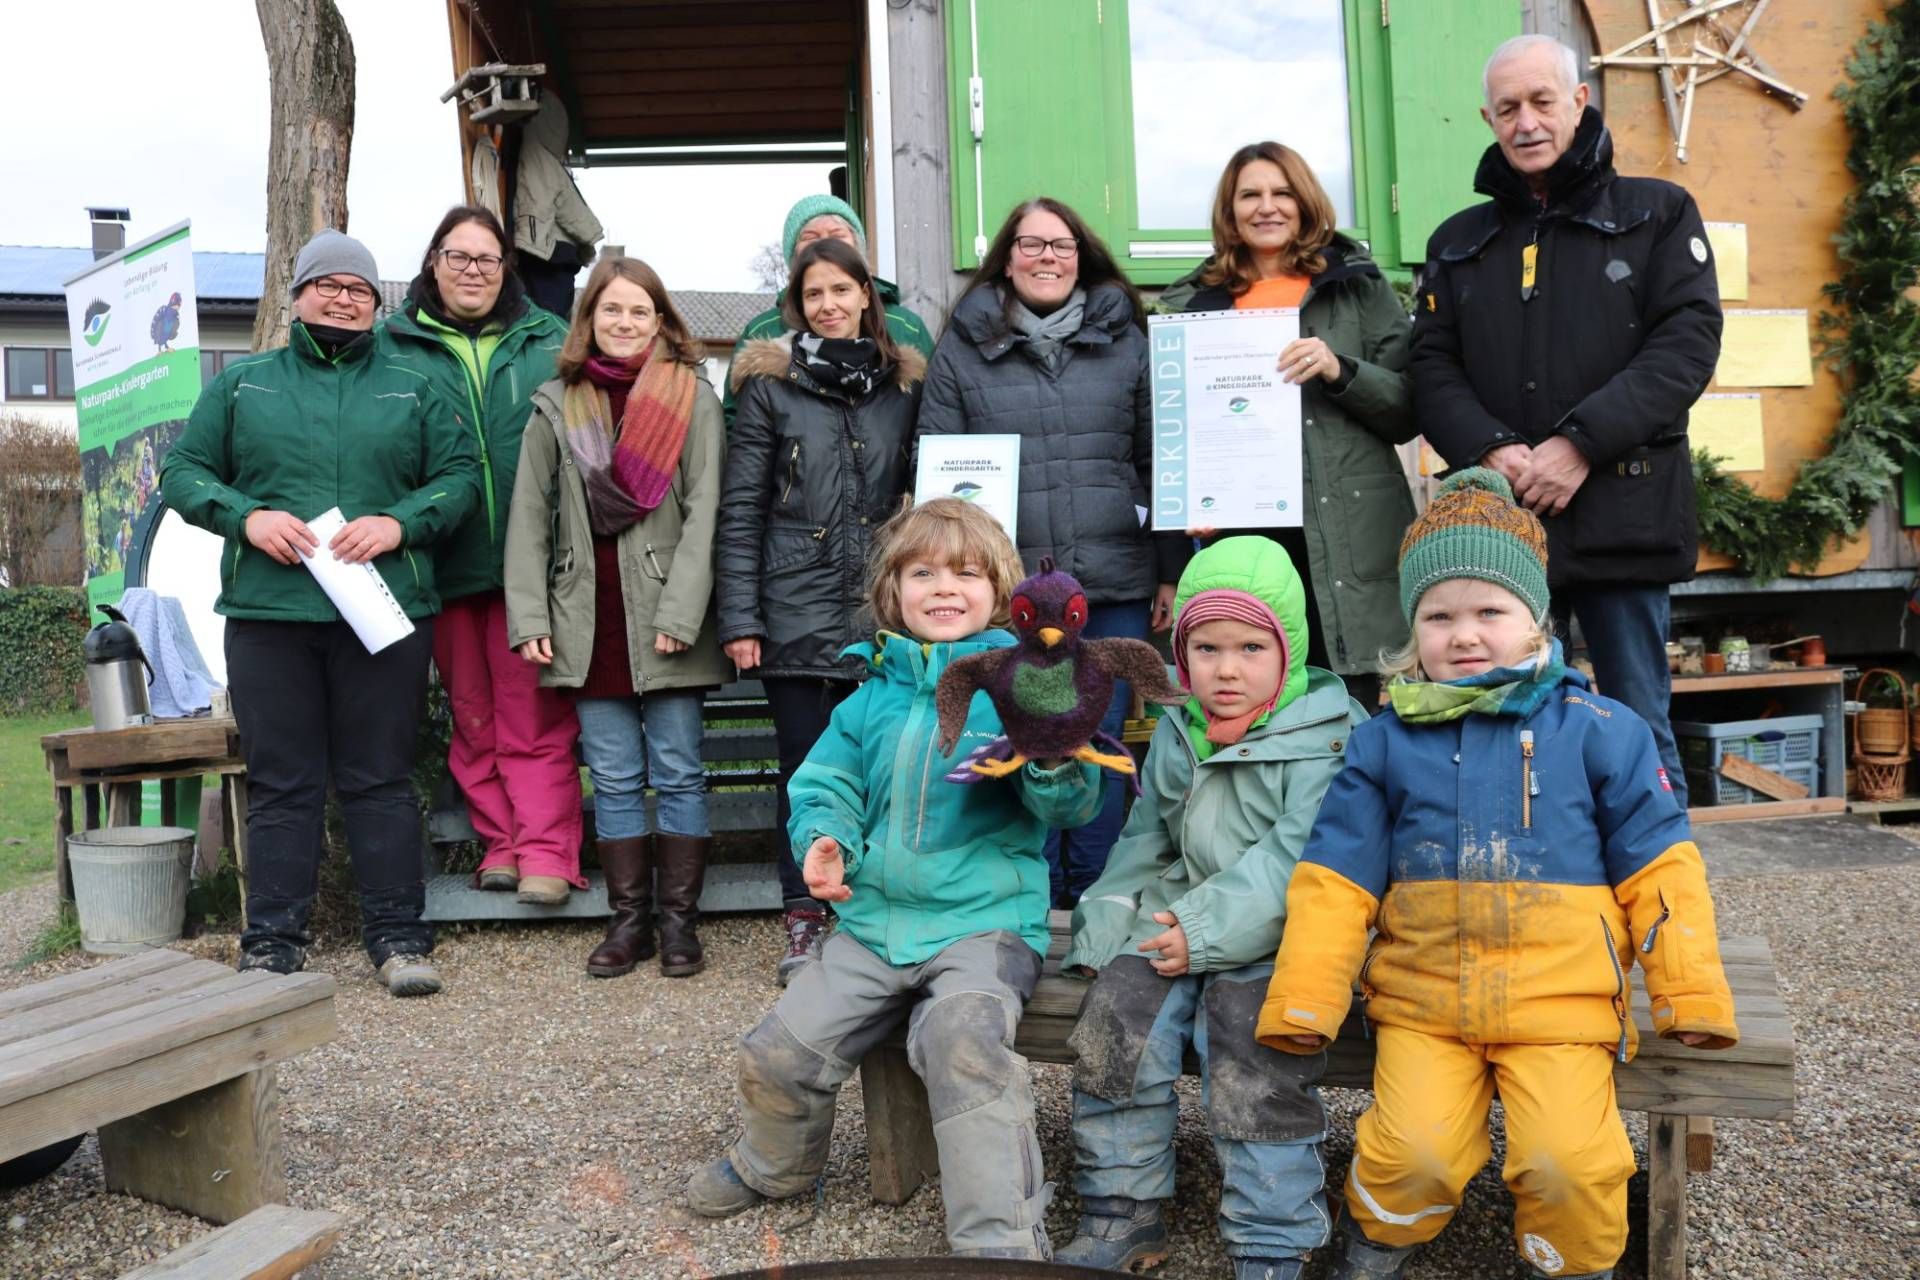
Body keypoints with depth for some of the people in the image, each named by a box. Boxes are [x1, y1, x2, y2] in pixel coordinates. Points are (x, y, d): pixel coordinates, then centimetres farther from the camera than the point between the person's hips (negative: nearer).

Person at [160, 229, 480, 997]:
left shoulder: (412, 391, 12)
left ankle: (398, 935, 11)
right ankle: (272, 941, 15)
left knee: (381, 782, 4)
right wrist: (247, 517, -9)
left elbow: (462, 474, 5)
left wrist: (400, 523, -11)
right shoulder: (241, 384, 14)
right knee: (280, 785, 5)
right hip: (267, 613, 1)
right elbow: (184, 473, 10)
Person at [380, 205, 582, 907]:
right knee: (471, 714, 8)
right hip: (447, 561, 2)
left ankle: (546, 853, 0)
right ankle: (499, 844, 17)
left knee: (534, 714, -2)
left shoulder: (548, 341, 10)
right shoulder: (392, 346, 9)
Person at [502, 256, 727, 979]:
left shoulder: (693, 397, 1)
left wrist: (678, 614, -13)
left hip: (663, 619, -3)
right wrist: (528, 617, -1)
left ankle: (680, 919, 14)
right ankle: (629, 918, 18)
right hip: (588, 620, 3)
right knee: (613, 778, 8)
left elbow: (703, 511, -6)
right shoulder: (557, 406, 9)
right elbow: (530, 516, 8)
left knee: (678, 773, 4)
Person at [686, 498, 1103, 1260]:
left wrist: (1054, 761, -35)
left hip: (985, 919, -5)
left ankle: (1000, 1243, -19)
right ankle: (772, 1167, 37)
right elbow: (825, 784, 13)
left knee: (962, 1040, -33)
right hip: (875, 919, 5)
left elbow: (1069, 805, -13)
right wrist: (825, 842, -9)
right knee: (778, 1050, 3)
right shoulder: (872, 697, 8)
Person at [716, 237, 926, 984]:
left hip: (882, 612, 2)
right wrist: (740, 618, -7)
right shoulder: (770, 383, 2)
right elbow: (740, 509, -1)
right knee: (806, 767, 4)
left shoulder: (905, 382, 9)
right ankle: (804, 923, 15)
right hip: (798, 610, -2)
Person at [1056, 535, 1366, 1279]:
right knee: (1115, 1021, -12)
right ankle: (1121, 1217, 3)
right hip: (1179, 918, 6)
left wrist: (1208, 932, -23)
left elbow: (1296, 860, -18)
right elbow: (1144, 843, 19)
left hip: (1277, 938, -5)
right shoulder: (1177, 732, 12)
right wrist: (1102, 931, 8)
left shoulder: (1327, 737, -8)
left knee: (1250, 1053, -25)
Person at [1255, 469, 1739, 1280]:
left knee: (1569, 1163, -16)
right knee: (1413, 1153, -16)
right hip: (1422, 1004, 1)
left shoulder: (1599, 731, 1)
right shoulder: (1384, 742, 3)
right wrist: (1302, 1004, -4)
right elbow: (1335, 879, 2)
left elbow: (1656, 867, 6)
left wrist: (1692, 996, 3)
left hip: (1559, 1003, 0)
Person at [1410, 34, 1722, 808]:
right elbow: (1433, 368, 7)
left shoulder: (1657, 213, 9)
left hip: (1621, 512, -2)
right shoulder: (1457, 243, 16)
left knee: (1638, 735, 3)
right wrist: (1491, 450, -11)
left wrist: (1581, 442, -15)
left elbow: (1688, 342, -3)